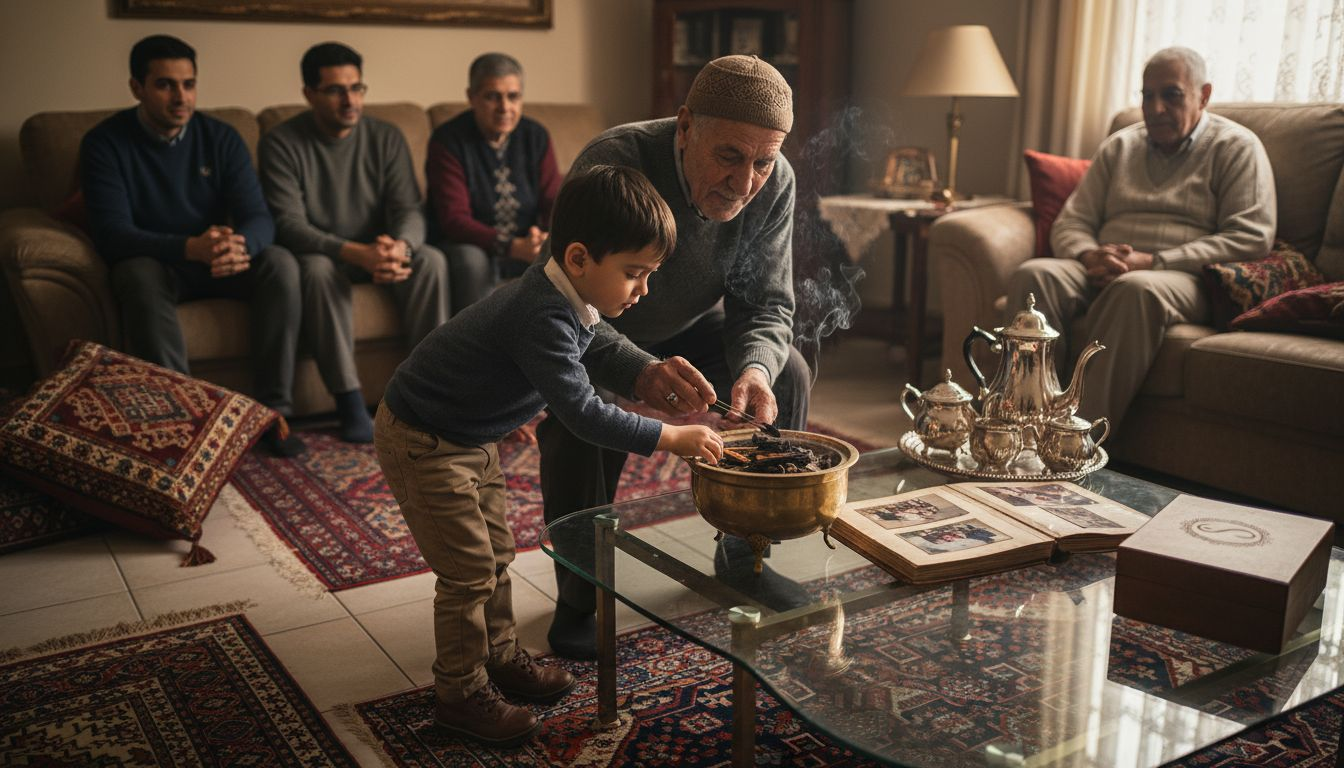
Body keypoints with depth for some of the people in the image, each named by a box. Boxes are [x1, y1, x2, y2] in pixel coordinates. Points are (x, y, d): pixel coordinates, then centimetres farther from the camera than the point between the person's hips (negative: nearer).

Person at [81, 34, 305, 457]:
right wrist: (189, 248, -42)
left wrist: (240, 246, -40)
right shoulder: (105, 143, -12)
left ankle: (271, 409, -23)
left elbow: (259, 218, -12)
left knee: (280, 265, -26)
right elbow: (112, 235, -22)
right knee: (139, 276, -37)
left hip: (218, 263, 3)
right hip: (154, 263, -2)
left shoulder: (220, 137, -4)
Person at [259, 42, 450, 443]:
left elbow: (409, 210, -9)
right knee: (318, 270, -37)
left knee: (431, 261, -26)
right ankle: (349, 400, -30)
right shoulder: (281, 143, -11)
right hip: (319, 254, -3)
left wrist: (400, 246, -35)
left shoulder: (386, 137, -2)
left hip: (375, 252, 3)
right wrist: (356, 252, -38)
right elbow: (289, 225, -21)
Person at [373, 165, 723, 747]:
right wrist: (672, 438, -34)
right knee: (469, 570, -2)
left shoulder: (566, 301, -4)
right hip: (421, 441, -10)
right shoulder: (544, 321, -34)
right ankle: (460, 694, 15)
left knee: (496, 553, 18)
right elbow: (582, 413, -37)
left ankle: (500, 657, 35)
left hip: (470, 436, 10)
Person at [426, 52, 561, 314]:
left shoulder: (536, 136, 3)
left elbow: (553, 201, -2)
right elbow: (454, 219, -20)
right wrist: (513, 247, -35)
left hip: (526, 250, 4)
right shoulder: (448, 140, -11)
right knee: (473, 261, -37)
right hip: (469, 247, -4)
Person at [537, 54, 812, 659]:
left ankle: (746, 555, 7)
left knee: (789, 375, -14)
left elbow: (767, 304, -16)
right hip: (596, 334, -4)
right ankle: (579, 599, -8)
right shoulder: (612, 166, -37)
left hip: (692, 327, 5)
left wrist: (755, 367, -40)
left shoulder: (774, 183, -22)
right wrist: (641, 373, -63)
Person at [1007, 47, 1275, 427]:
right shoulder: (1120, 146, 23)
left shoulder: (1236, 148, 9)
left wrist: (1151, 261, -14)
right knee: (1033, 275, -28)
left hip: (1182, 278, -4)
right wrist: (1091, 256, -9)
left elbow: (1251, 238, -5)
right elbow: (1070, 223, 17)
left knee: (1135, 289, -40)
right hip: (1102, 272, 4)